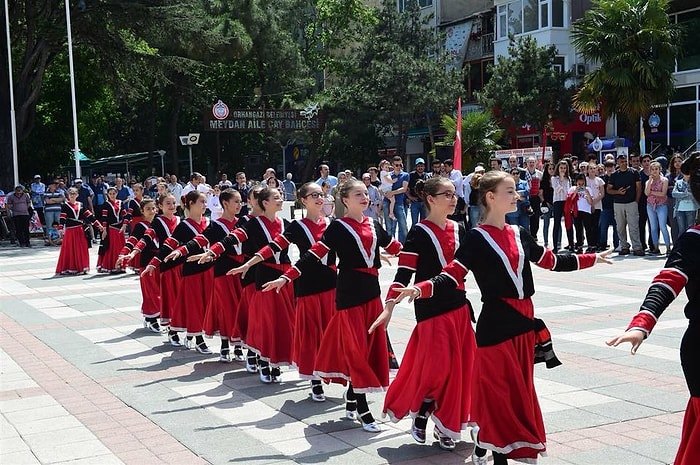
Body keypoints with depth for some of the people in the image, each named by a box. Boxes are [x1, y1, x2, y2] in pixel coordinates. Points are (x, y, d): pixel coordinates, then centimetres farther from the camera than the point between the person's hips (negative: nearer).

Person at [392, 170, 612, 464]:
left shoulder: (520, 234, 10)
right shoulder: (477, 238, -8)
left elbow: (551, 261, 21)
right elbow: (453, 275, -13)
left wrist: (591, 259, 28)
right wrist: (421, 289, -30)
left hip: (523, 320, 6)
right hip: (495, 323, -6)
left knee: (520, 387, 11)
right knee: (496, 388, -3)